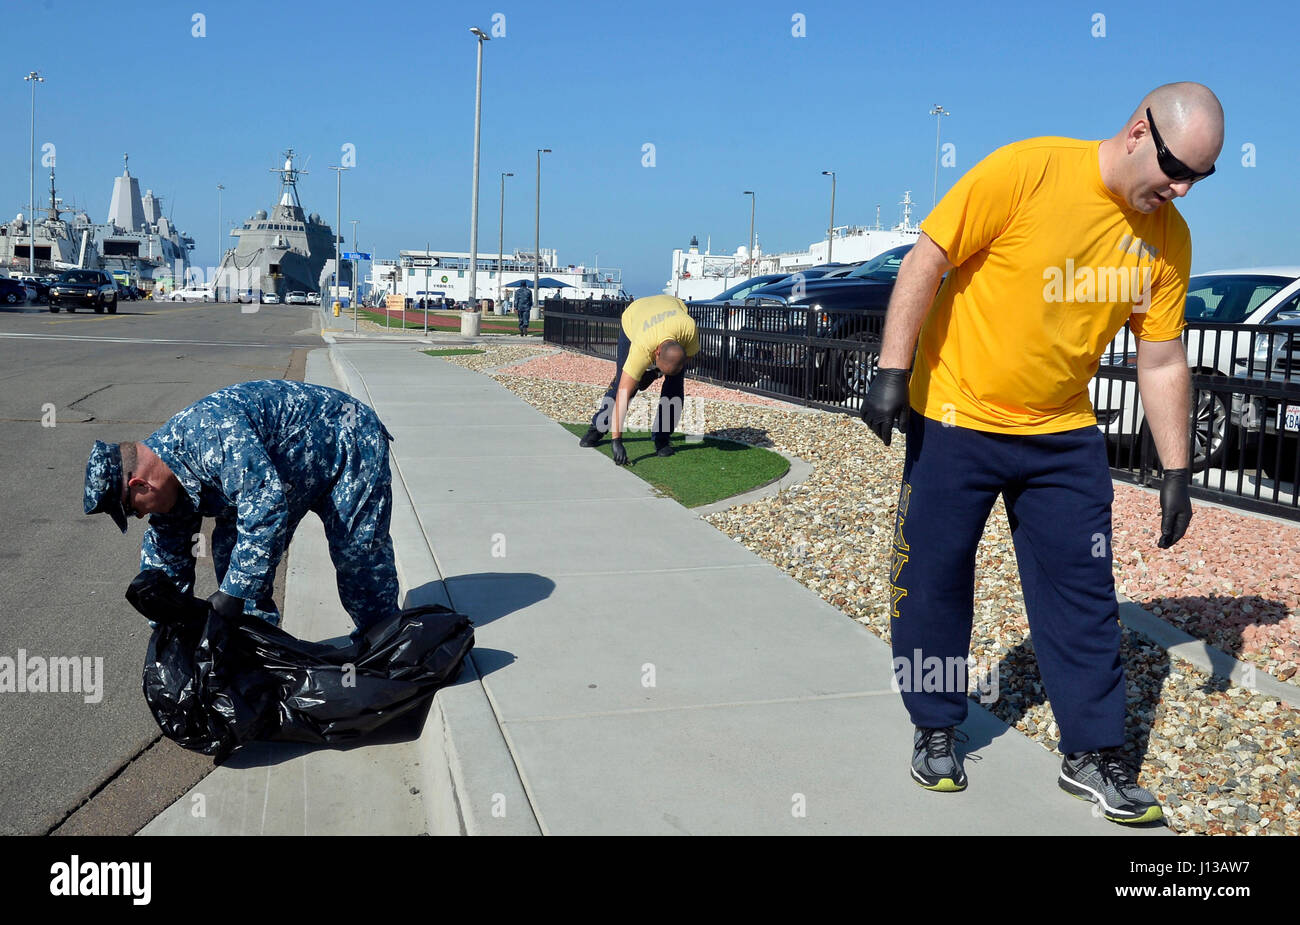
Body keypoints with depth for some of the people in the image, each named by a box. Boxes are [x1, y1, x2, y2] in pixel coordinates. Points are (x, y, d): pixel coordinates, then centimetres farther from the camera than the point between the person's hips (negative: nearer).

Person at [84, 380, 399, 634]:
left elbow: (266, 504, -44)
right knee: (231, 548, 2)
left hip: (349, 446, -9)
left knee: (357, 556, -9)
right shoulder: (170, 478, -6)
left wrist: (234, 592, -39)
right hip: (294, 470, 9)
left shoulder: (209, 431, -39)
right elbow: (166, 552, 7)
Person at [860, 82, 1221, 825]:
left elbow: (1164, 361, 6)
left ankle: (1094, 754, 20)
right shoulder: (1025, 171, -16)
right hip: (955, 418, -4)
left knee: (1084, 592, 5)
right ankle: (936, 731, 24)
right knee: (933, 577, 4)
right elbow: (926, 262, -14)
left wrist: (1177, 470, 4)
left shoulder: (1168, 236, 0)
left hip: (1065, 435, 4)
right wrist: (893, 370, -19)